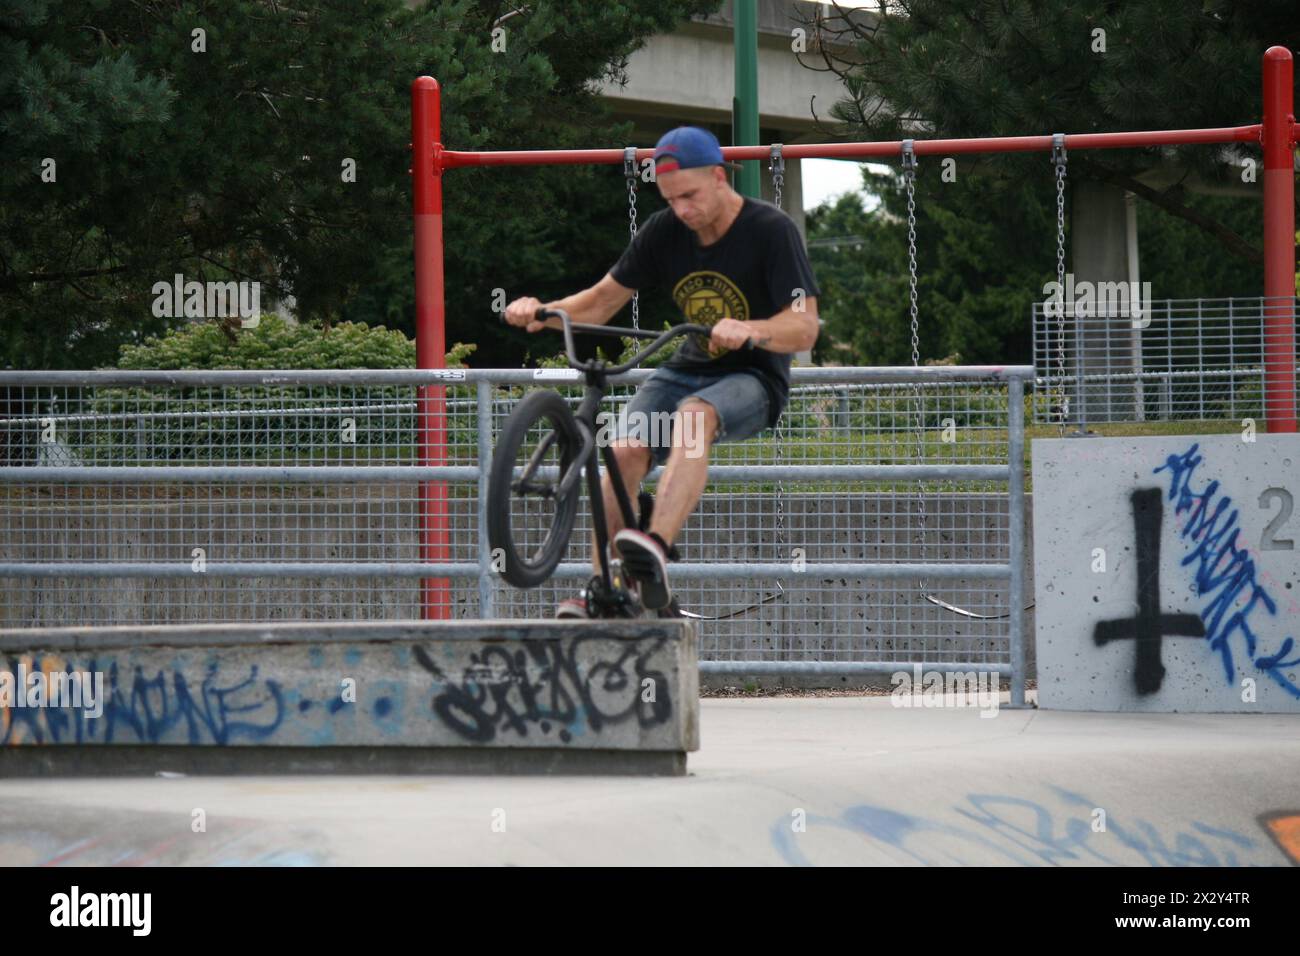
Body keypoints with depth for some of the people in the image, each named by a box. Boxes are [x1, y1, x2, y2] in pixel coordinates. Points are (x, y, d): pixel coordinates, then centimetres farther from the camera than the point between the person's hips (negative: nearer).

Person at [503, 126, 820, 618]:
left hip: (753, 379, -5)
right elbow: (603, 301, 6)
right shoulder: (664, 231, 1)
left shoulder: (772, 230, -13)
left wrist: (747, 329, -41)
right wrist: (543, 311, -14)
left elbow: (804, 328, -20)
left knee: (692, 416, -39)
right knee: (625, 451, -25)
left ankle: (656, 546, -54)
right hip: (688, 369, 5)